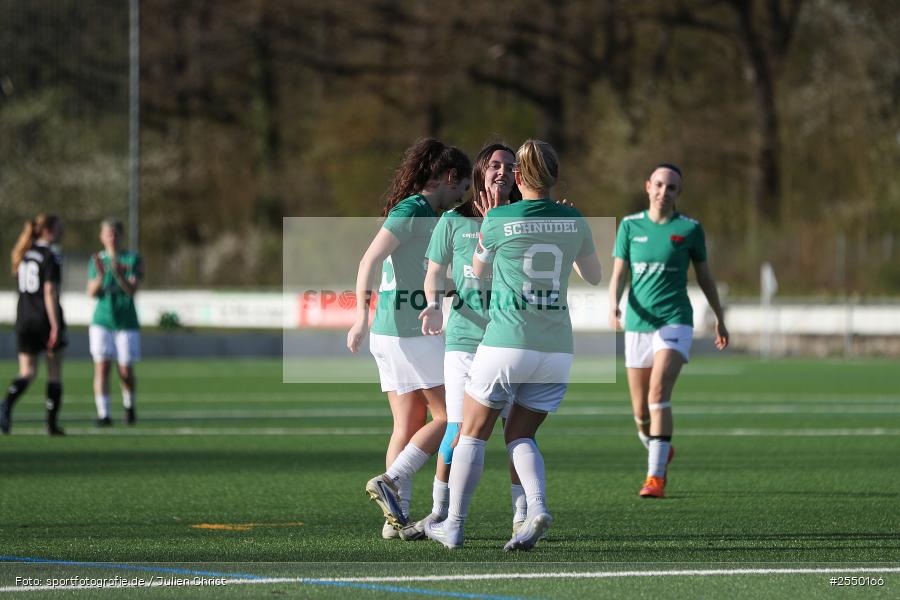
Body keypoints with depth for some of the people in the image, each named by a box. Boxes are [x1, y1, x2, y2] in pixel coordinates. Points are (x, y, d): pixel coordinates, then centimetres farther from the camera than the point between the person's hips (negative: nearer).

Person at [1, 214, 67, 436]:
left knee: (27, 372, 6)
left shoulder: (25, 254, 11)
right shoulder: (50, 256, -12)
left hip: (24, 318, 6)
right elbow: (50, 292, -18)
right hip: (46, 318, -6)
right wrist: (55, 326, -19)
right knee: (54, 373, 8)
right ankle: (52, 423, 11)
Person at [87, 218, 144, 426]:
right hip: (102, 322, 1)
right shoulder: (96, 260, 7)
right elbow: (92, 292, -1)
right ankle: (103, 414, -13)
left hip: (126, 322, -1)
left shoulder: (133, 259, 0)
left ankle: (129, 405, 28)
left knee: (126, 372, 1)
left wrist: (118, 273, -29)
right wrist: (100, 275, -20)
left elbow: (132, 290, -11)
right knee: (101, 367, -11)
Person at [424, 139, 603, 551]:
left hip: (506, 343, -3)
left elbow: (478, 270, 13)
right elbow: (593, 276, 20)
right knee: (520, 436, 15)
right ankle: (537, 507, -12)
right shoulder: (574, 221, 3)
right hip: (556, 347, 4)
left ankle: (453, 526, 15)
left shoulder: (498, 221, -7)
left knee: (472, 433, 12)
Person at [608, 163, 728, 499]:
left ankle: (656, 477, -24)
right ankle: (661, 453, 39)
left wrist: (719, 318, 20)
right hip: (637, 324, 3)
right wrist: (613, 307, -18)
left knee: (658, 395, -23)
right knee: (641, 413, 7)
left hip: (675, 323, -3)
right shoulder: (630, 226, 5)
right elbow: (618, 274, 2)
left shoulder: (689, 229, 1)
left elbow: (704, 274, 13)